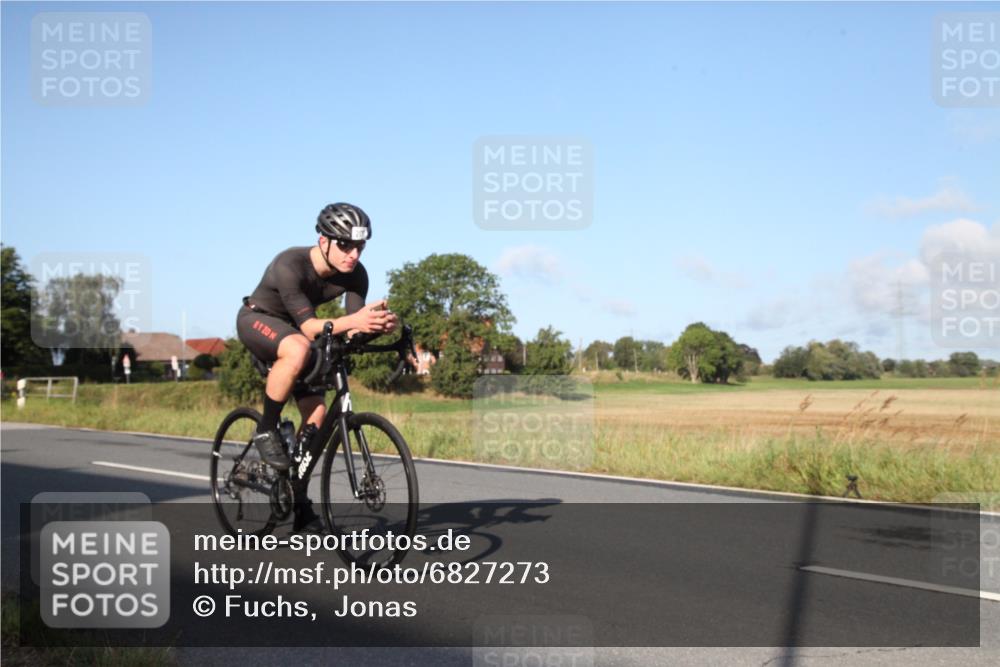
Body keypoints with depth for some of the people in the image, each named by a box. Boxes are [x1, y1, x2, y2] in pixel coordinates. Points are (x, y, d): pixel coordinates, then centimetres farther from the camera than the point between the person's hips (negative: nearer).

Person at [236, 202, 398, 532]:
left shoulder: (355, 274, -19)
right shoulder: (290, 265, -35)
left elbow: (354, 330, -25)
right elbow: (309, 327, -41)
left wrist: (380, 324, -47)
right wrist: (353, 320, -58)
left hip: (293, 329, 6)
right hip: (257, 320, -6)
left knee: (317, 412, -6)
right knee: (297, 350, -40)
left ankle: (300, 504, 7)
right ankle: (266, 430, -18)